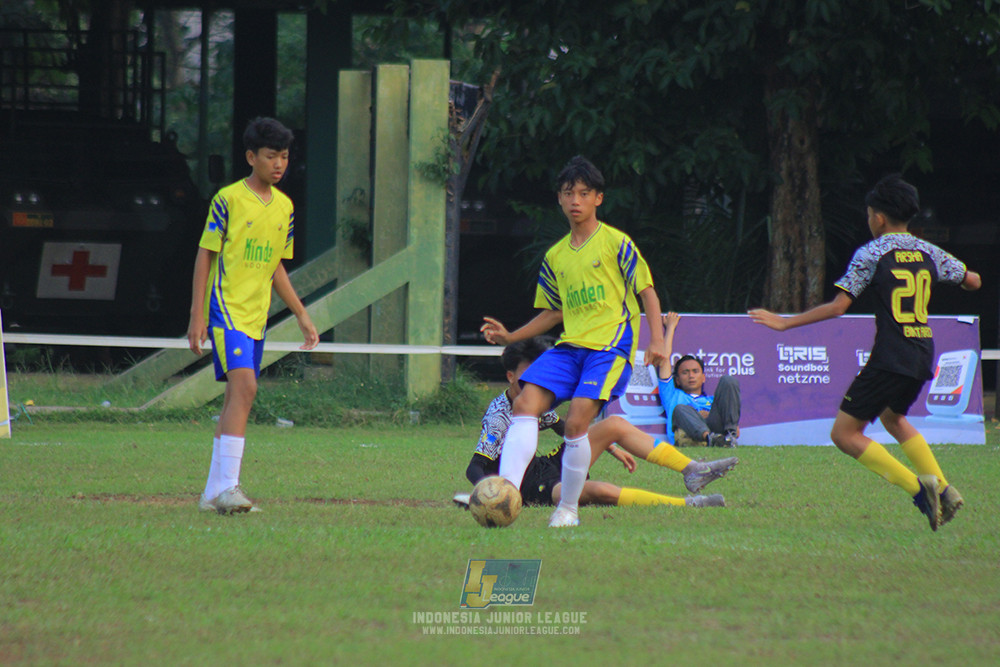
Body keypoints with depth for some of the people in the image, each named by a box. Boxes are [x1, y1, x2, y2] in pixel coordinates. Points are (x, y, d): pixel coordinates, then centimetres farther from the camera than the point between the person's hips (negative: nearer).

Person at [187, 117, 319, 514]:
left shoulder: (284, 207, 12)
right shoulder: (228, 200, -7)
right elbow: (205, 256, -5)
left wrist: (302, 316, 18)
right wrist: (197, 315, -10)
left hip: (255, 316, 7)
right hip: (225, 307, -7)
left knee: (237, 398, 7)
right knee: (244, 386, -21)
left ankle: (214, 492, 12)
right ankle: (226, 486, -25)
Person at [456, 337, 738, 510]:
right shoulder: (498, 416, -19)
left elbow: (563, 427, 24)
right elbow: (475, 468, -24)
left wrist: (613, 449, 21)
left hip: (553, 466, 9)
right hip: (532, 487, -9)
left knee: (615, 424, -1)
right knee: (597, 490, -38)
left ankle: (691, 470, -2)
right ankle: (687, 505, -41)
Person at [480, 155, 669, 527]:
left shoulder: (615, 243, 1)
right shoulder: (555, 256, 18)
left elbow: (646, 291, 1)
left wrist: (657, 339, -10)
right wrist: (510, 337, 15)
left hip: (611, 345, -6)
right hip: (570, 345, 6)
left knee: (576, 422, -20)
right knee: (526, 403, -16)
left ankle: (568, 510, -6)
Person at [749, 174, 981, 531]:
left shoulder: (871, 254, -6)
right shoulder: (929, 252, 9)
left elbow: (838, 306, -11)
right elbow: (973, 281, 21)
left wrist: (785, 323, -4)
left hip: (890, 358, -7)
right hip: (923, 357, 7)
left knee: (844, 433, -3)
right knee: (893, 417, 32)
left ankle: (918, 487, -17)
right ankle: (944, 490, 17)